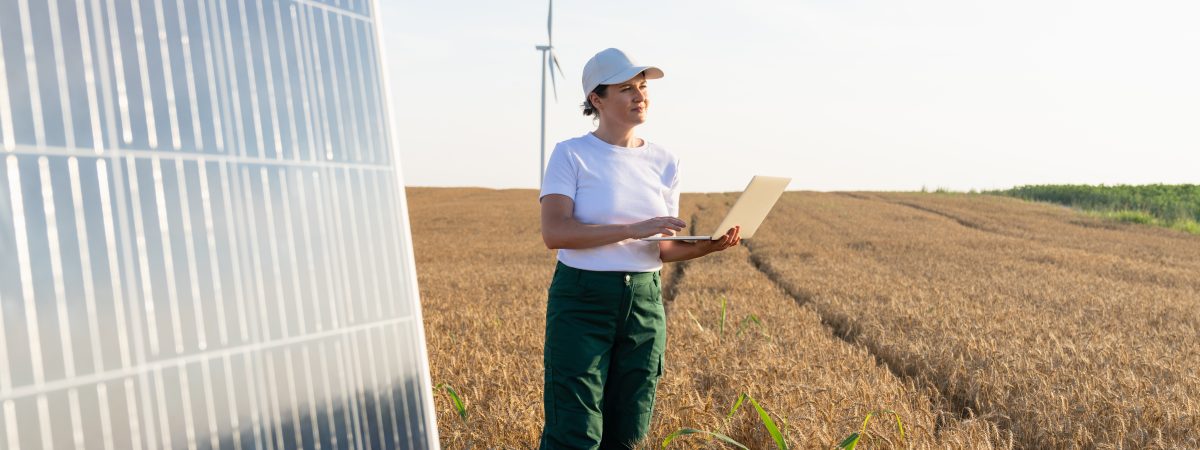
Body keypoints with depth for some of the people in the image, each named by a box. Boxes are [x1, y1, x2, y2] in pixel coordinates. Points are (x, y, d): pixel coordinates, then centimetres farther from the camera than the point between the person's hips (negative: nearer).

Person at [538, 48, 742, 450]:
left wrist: (710, 245, -11)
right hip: (581, 300, -5)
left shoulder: (664, 162, 8)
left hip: (645, 301, 5)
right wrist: (634, 229, -24)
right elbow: (554, 232, -18)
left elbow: (664, 249, 9)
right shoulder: (571, 155, -6)